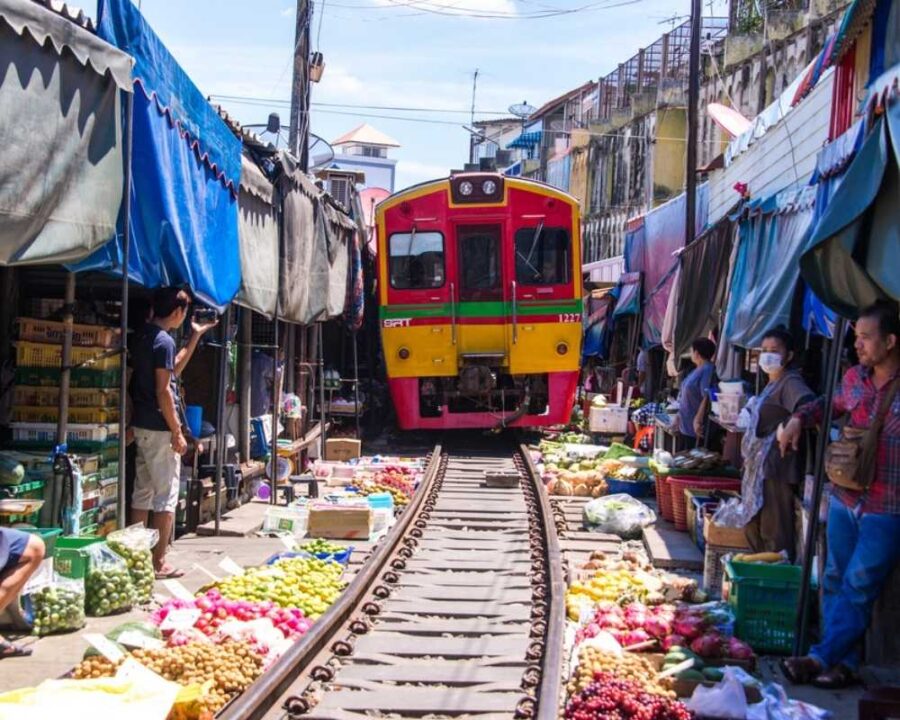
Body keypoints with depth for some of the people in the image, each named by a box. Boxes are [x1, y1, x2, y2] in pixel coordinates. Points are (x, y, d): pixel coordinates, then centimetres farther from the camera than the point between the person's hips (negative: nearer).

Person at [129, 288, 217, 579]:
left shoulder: (144, 337, 12)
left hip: (142, 426, 9)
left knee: (142, 494, 13)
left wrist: (195, 337, 28)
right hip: (160, 429, -9)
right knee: (166, 498, -2)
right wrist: (177, 432, -16)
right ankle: (159, 563, 1)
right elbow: (163, 391, -19)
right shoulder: (164, 341, -16)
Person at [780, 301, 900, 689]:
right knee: (836, 581, 10)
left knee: (857, 588, -3)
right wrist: (799, 418, 11)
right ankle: (844, 662, 19)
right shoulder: (854, 378, 6)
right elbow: (831, 405, 27)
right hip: (845, 497, 6)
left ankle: (822, 658, 5)